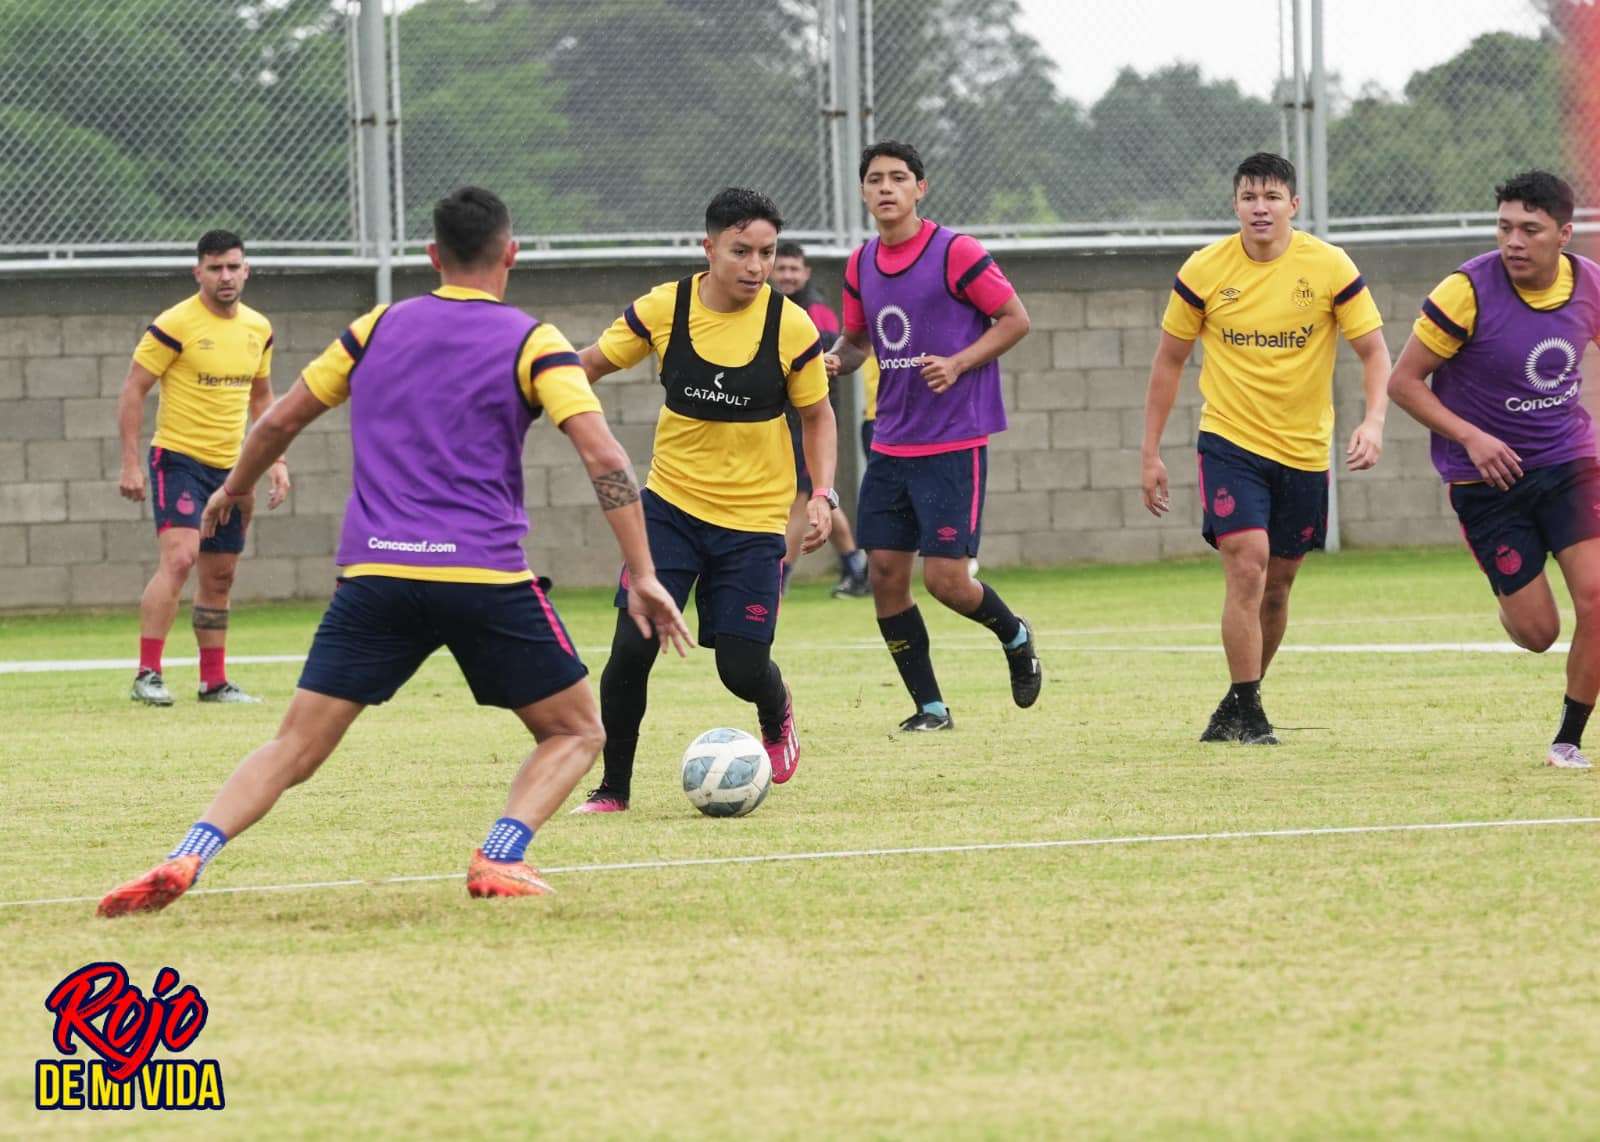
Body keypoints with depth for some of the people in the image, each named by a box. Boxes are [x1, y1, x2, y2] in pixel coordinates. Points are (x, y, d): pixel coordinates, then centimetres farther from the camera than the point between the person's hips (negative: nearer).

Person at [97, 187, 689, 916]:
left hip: (374, 575, 3)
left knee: (294, 748, 4)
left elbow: (279, 422, 22)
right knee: (575, 733, 14)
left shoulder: (377, 329, 14)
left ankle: (187, 858, -20)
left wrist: (235, 489, 41)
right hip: (486, 576, -3)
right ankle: (501, 856, -11)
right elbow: (604, 458, -8)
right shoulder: (530, 343, 4)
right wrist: (643, 575, -5)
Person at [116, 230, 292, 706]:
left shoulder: (258, 329, 8)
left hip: (231, 467, 6)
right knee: (179, 557, -22)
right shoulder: (175, 325, -11)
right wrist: (131, 462, -14)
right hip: (178, 458, -6)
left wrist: (276, 460, 13)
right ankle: (147, 674, -20)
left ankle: (214, 681, 19)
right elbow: (133, 390, -8)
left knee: (220, 577, 10)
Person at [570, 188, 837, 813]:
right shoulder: (662, 309, -9)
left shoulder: (791, 327, -10)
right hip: (671, 502, 1)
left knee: (742, 669, -4)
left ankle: (777, 714, 34)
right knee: (632, 646, -13)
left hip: (753, 517, -1)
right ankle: (613, 788, 6)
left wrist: (822, 493, -8)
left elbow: (817, 415, 4)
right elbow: (589, 365, 4)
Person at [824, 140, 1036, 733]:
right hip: (890, 444, 6)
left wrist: (957, 364, -17)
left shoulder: (955, 253, -10)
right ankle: (930, 706, 12)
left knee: (945, 577, -11)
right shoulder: (861, 265, 8)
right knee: (884, 571, 0)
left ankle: (1015, 638, 22)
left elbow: (1015, 319, -5)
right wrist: (838, 359, -2)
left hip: (954, 443, -6)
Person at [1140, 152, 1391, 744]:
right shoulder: (1204, 271, -6)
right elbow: (1169, 360, 5)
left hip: (1304, 449, 2)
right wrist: (1150, 452, 4)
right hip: (1230, 440, -2)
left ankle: (1239, 707, 29)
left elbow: (1373, 350, -4)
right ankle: (1245, 710, -11)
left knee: (1276, 586, 10)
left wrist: (1374, 420, -22)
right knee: (1247, 564, -19)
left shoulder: (1330, 267, -7)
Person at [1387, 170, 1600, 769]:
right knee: (1537, 632, -1)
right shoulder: (1469, 291, -18)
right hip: (1488, 474, -3)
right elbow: (1403, 381, -11)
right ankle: (1509, 596, 38)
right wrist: (1471, 437, -22)